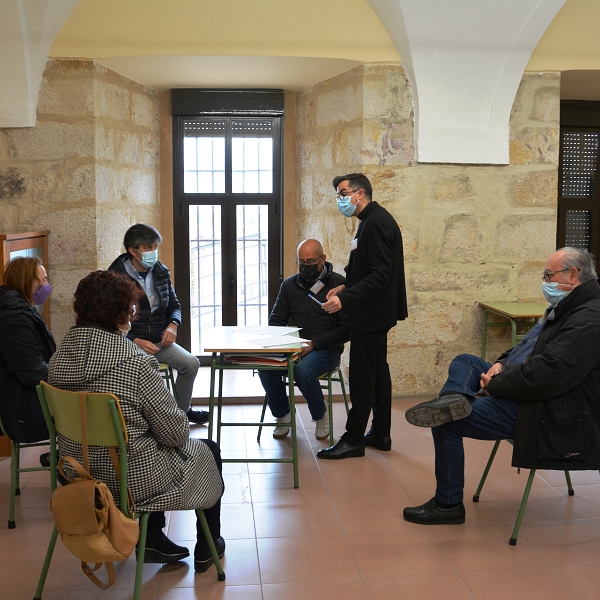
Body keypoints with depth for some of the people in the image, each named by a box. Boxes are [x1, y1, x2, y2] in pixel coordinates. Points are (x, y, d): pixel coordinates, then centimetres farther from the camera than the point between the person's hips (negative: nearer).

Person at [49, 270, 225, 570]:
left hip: (78, 475, 7)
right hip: (132, 480, -7)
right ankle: (206, 551, 35)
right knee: (208, 452, 20)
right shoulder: (135, 362, -27)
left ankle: (152, 538, 33)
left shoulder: (59, 358, -6)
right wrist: (181, 430, 3)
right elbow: (175, 431, -20)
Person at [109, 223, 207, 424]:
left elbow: (174, 305, 16)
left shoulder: (161, 272, 6)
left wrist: (173, 325, -7)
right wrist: (137, 342, -22)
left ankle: (183, 409, 8)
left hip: (159, 340, 5)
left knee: (191, 363, -16)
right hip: (130, 342, -5)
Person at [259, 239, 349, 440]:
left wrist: (314, 344, -19)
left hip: (325, 350, -4)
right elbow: (276, 320, 15)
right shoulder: (289, 284, 10)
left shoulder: (338, 284, -5)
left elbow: (345, 329, -9)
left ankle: (320, 415, -3)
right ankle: (282, 415, 1)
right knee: (266, 367, -25)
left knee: (303, 371, -34)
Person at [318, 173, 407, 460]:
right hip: (375, 313, 11)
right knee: (377, 372, 15)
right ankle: (380, 434, 24)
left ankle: (353, 440, 6)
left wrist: (345, 299, -29)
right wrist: (346, 287, 9)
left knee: (362, 377, -3)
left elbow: (380, 275, -25)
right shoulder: (373, 220, 14)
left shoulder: (376, 223, -19)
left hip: (371, 314, -11)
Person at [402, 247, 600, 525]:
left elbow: (547, 374, -30)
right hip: (524, 390, 11)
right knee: (464, 362, 13)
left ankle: (448, 504, 2)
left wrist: (495, 384, -18)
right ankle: (454, 398, -21)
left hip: (546, 413, -11)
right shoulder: (564, 309, 14)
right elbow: (527, 347, 21)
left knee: (447, 424, -13)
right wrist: (501, 363, 0)